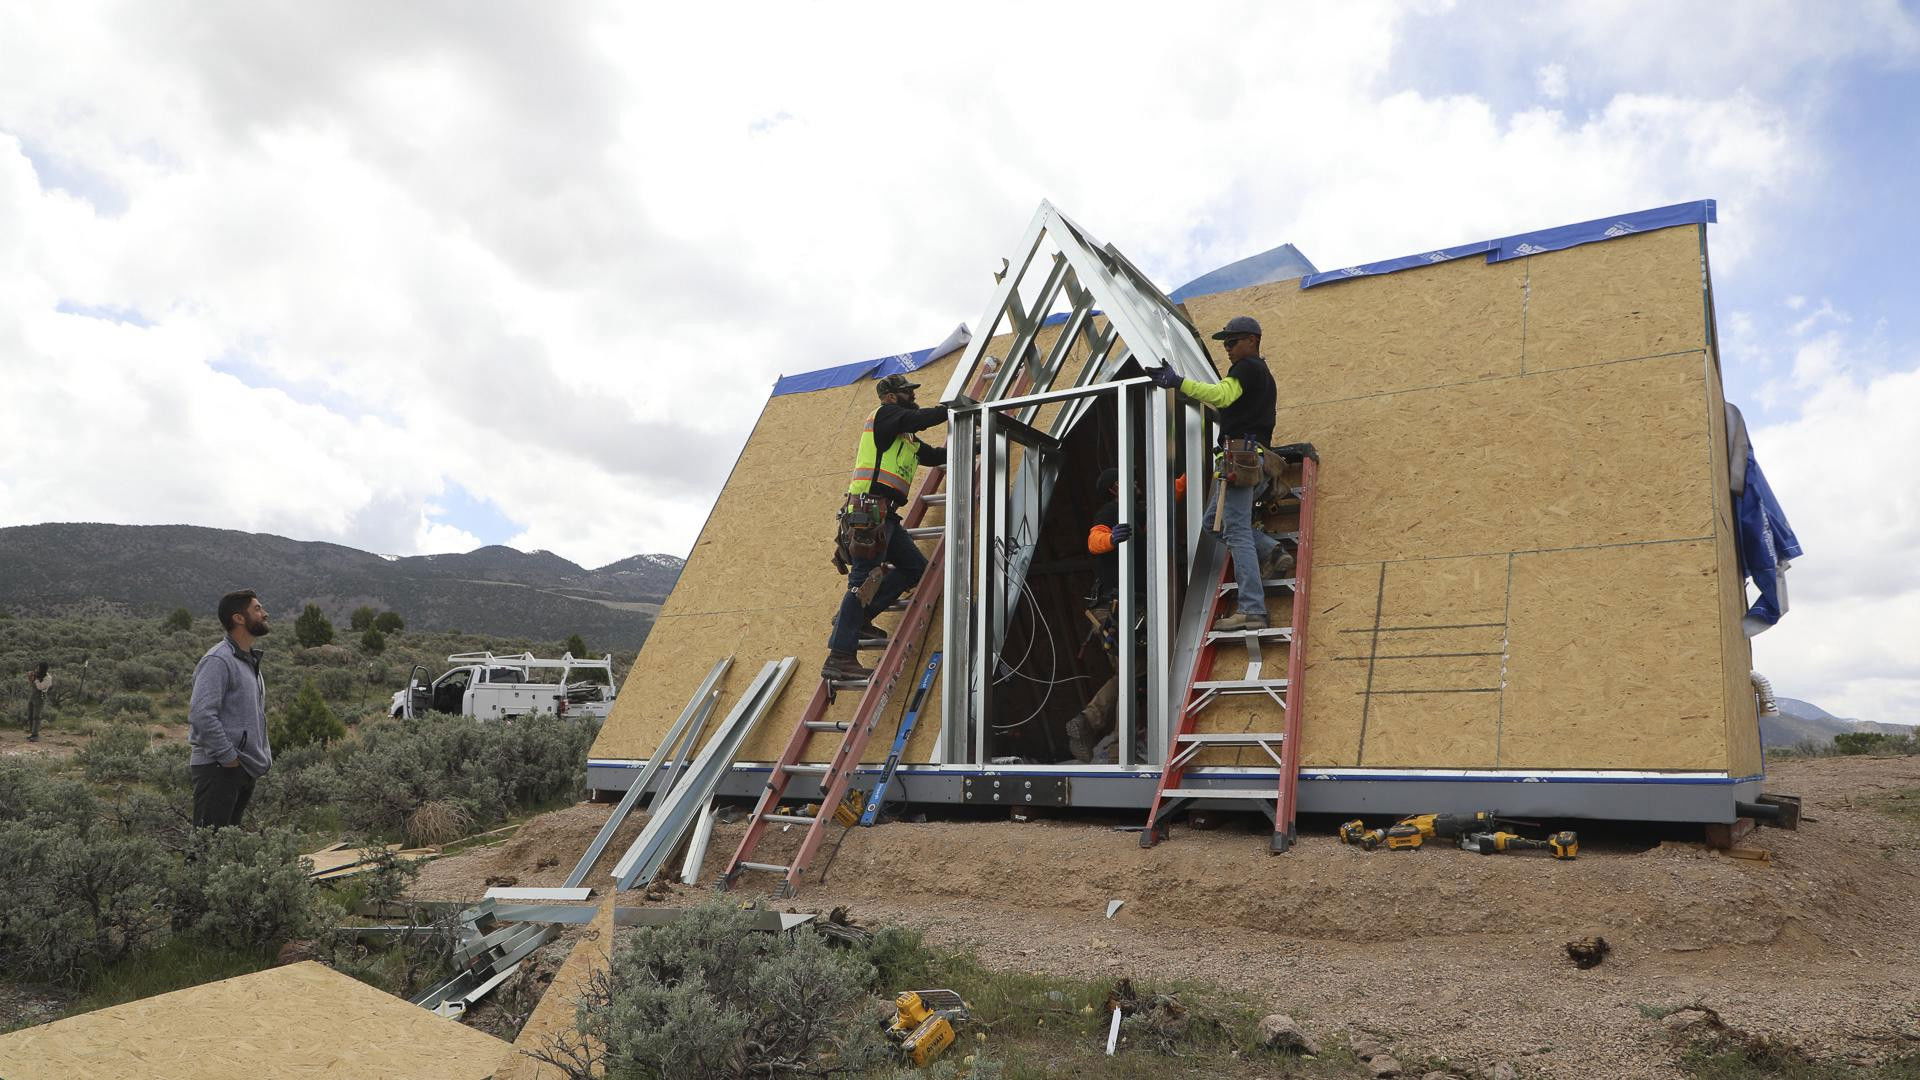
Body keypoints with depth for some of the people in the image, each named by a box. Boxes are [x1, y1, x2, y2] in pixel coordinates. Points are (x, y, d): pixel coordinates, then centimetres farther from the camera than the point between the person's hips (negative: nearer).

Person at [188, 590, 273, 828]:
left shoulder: (251, 660, 16)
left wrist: (264, 756, 14)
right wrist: (228, 757, -19)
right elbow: (202, 714, -23)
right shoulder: (218, 660, -14)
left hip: (247, 769, 9)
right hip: (218, 770, -9)